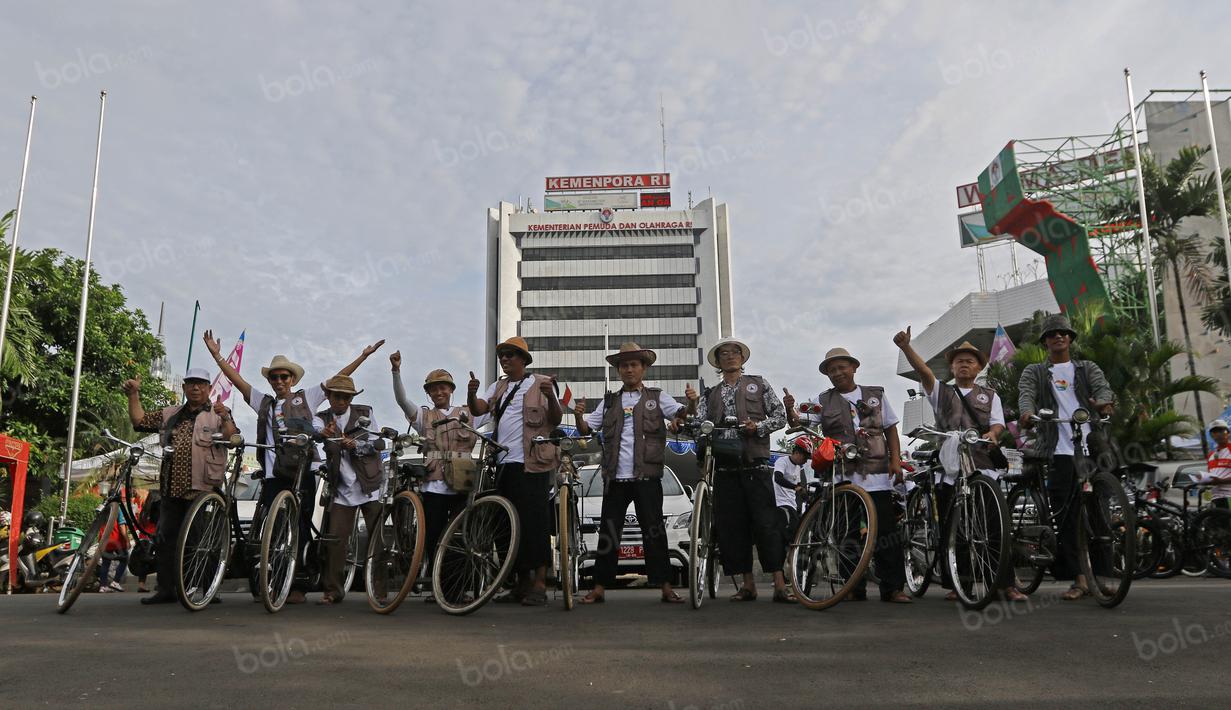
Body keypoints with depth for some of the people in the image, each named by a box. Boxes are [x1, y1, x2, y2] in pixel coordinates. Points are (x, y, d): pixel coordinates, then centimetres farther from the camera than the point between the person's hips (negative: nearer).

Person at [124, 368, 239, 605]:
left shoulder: (217, 414, 4)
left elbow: (232, 438, -11)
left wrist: (225, 419, -29)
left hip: (202, 489, -5)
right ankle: (165, 589, 15)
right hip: (172, 488, 5)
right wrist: (133, 396, 8)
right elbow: (140, 420, 19)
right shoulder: (170, 414, 19)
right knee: (165, 538, 7)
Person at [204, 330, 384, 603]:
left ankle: (296, 587, 7)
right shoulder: (263, 402, 19)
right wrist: (217, 356, 12)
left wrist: (364, 355, 8)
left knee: (299, 530, 1)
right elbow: (237, 380, 17)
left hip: (303, 473, -1)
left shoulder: (306, 398, 14)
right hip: (273, 475, 1)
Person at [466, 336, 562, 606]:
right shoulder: (499, 387, 19)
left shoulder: (541, 384, 2)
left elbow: (556, 420, -4)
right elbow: (477, 409, 7)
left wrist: (551, 397, -23)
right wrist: (471, 392, -13)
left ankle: (539, 585, -3)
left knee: (534, 523, -8)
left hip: (531, 464, -6)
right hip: (504, 464, 6)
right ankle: (522, 583, 19)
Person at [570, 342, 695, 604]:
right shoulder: (609, 401, 17)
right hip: (614, 477, 2)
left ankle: (665, 587, 4)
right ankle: (599, 588, 9)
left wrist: (692, 403, -23)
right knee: (608, 532, 4)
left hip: (647, 476, -2)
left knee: (653, 531, -1)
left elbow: (684, 415, -1)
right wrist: (579, 416, -10)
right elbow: (586, 429, 11)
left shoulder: (657, 398, 10)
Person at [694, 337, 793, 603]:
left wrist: (758, 426, -9)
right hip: (725, 469, 3)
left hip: (755, 466, -3)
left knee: (766, 524, -9)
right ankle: (748, 584, 10)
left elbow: (780, 416, 9)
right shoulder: (710, 395, 19)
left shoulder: (758, 384, 14)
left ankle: (780, 586, -7)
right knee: (732, 527, 1)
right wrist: (691, 405, -13)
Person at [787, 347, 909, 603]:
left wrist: (896, 460, 3)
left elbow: (891, 430, 16)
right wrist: (790, 410, -23)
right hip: (842, 476, 0)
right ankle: (855, 588, 10)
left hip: (877, 476, 0)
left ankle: (893, 588, 1)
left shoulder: (876, 395, 14)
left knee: (885, 531, -3)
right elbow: (800, 423, -2)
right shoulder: (823, 401, 11)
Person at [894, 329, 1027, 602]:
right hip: (949, 468, 0)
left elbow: (998, 423, 5)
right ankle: (953, 584, 8)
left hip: (985, 467, 0)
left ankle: (1006, 583, 1)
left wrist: (992, 434, -19)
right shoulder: (941, 392, 16)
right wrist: (906, 347, -19)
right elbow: (923, 370, -2)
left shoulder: (990, 395, 20)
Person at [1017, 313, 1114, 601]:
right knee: (1065, 516, -6)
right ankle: (1079, 579, -2)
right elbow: (1025, 395, -3)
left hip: (1091, 448, 1)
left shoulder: (1087, 368, 20)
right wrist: (1027, 413, -28)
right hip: (1057, 451, -1)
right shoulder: (1034, 372, 17)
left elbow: (1103, 387, -1)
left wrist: (1103, 402, -27)